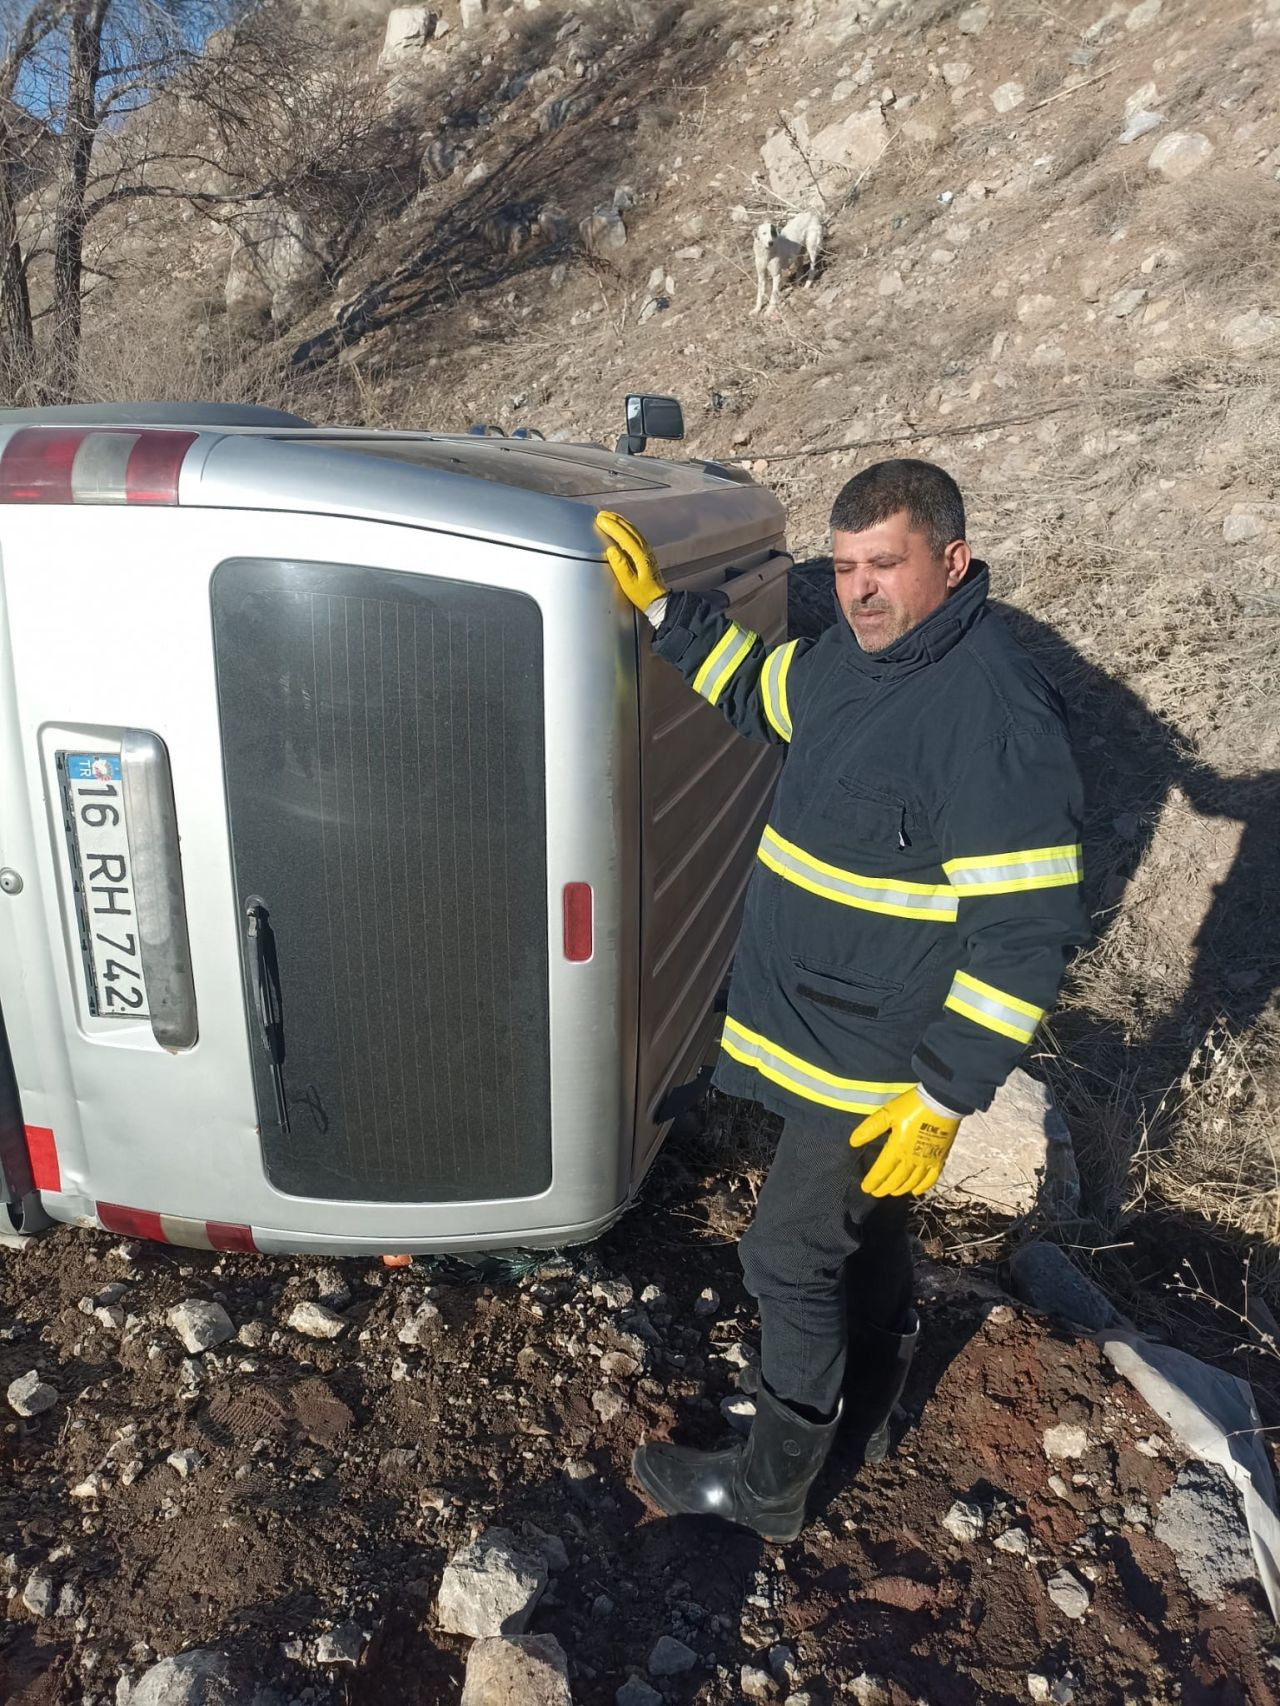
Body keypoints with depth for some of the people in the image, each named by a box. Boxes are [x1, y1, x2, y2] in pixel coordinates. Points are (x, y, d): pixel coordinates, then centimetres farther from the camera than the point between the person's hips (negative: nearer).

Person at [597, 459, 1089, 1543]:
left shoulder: (999, 715, -27)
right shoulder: (853, 655, 0)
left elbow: (1030, 931, -26)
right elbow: (759, 692, 21)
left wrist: (945, 1096, -24)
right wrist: (661, 607, 14)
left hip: (882, 1069, -9)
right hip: (825, 1032, 9)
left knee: (791, 1259, 6)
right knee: (868, 1226, 26)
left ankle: (770, 1487, 31)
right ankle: (868, 1410, 51)